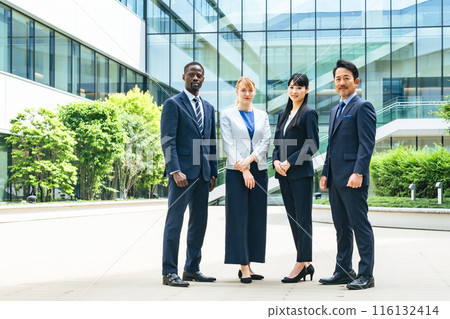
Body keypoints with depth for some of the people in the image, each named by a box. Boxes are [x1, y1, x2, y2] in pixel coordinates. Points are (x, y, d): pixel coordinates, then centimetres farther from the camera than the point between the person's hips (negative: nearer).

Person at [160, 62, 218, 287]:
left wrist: (213, 173, 13)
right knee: (174, 222, -5)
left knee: (199, 223, 9)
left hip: (202, 173, 7)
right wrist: (175, 171, -19)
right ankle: (169, 273, -1)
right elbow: (167, 140, -10)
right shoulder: (173, 104, -3)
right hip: (182, 172, -7)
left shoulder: (208, 108, 17)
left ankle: (192, 269, 18)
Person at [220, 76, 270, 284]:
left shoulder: (262, 116, 13)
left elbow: (266, 141, 3)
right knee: (238, 217, -5)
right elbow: (228, 144, -5)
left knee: (256, 218, 4)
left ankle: (248, 265, 10)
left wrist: (250, 159, -14)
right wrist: (244, 170, -13)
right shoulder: (227, 116, 2)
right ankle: (243, 266, -3)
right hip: (236, 172, -4)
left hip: (259, 171, 4)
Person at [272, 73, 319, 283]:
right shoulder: (283, 115, 16)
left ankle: (301, 264, 2)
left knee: (303, 219, -3)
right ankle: (306, 263, 17)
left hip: (301, 173, -8)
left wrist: (290, 162, -16)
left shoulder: (308, 114, -6)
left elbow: (312, 145, -12)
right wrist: (276, 161, -2)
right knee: (293, 218, 10)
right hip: (283, 174, 8)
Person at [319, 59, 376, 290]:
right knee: (341, 227, 13)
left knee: (360, 226, -5)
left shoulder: (363, 107, -6)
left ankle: (366, 275, -1)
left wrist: (358, 173, -23)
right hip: (336, 179, 9)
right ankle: (343, 271, 20)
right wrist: (325, 173, 17)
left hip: (353, 179, -9)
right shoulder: (335, 110, 21)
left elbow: (367, 143, -15)